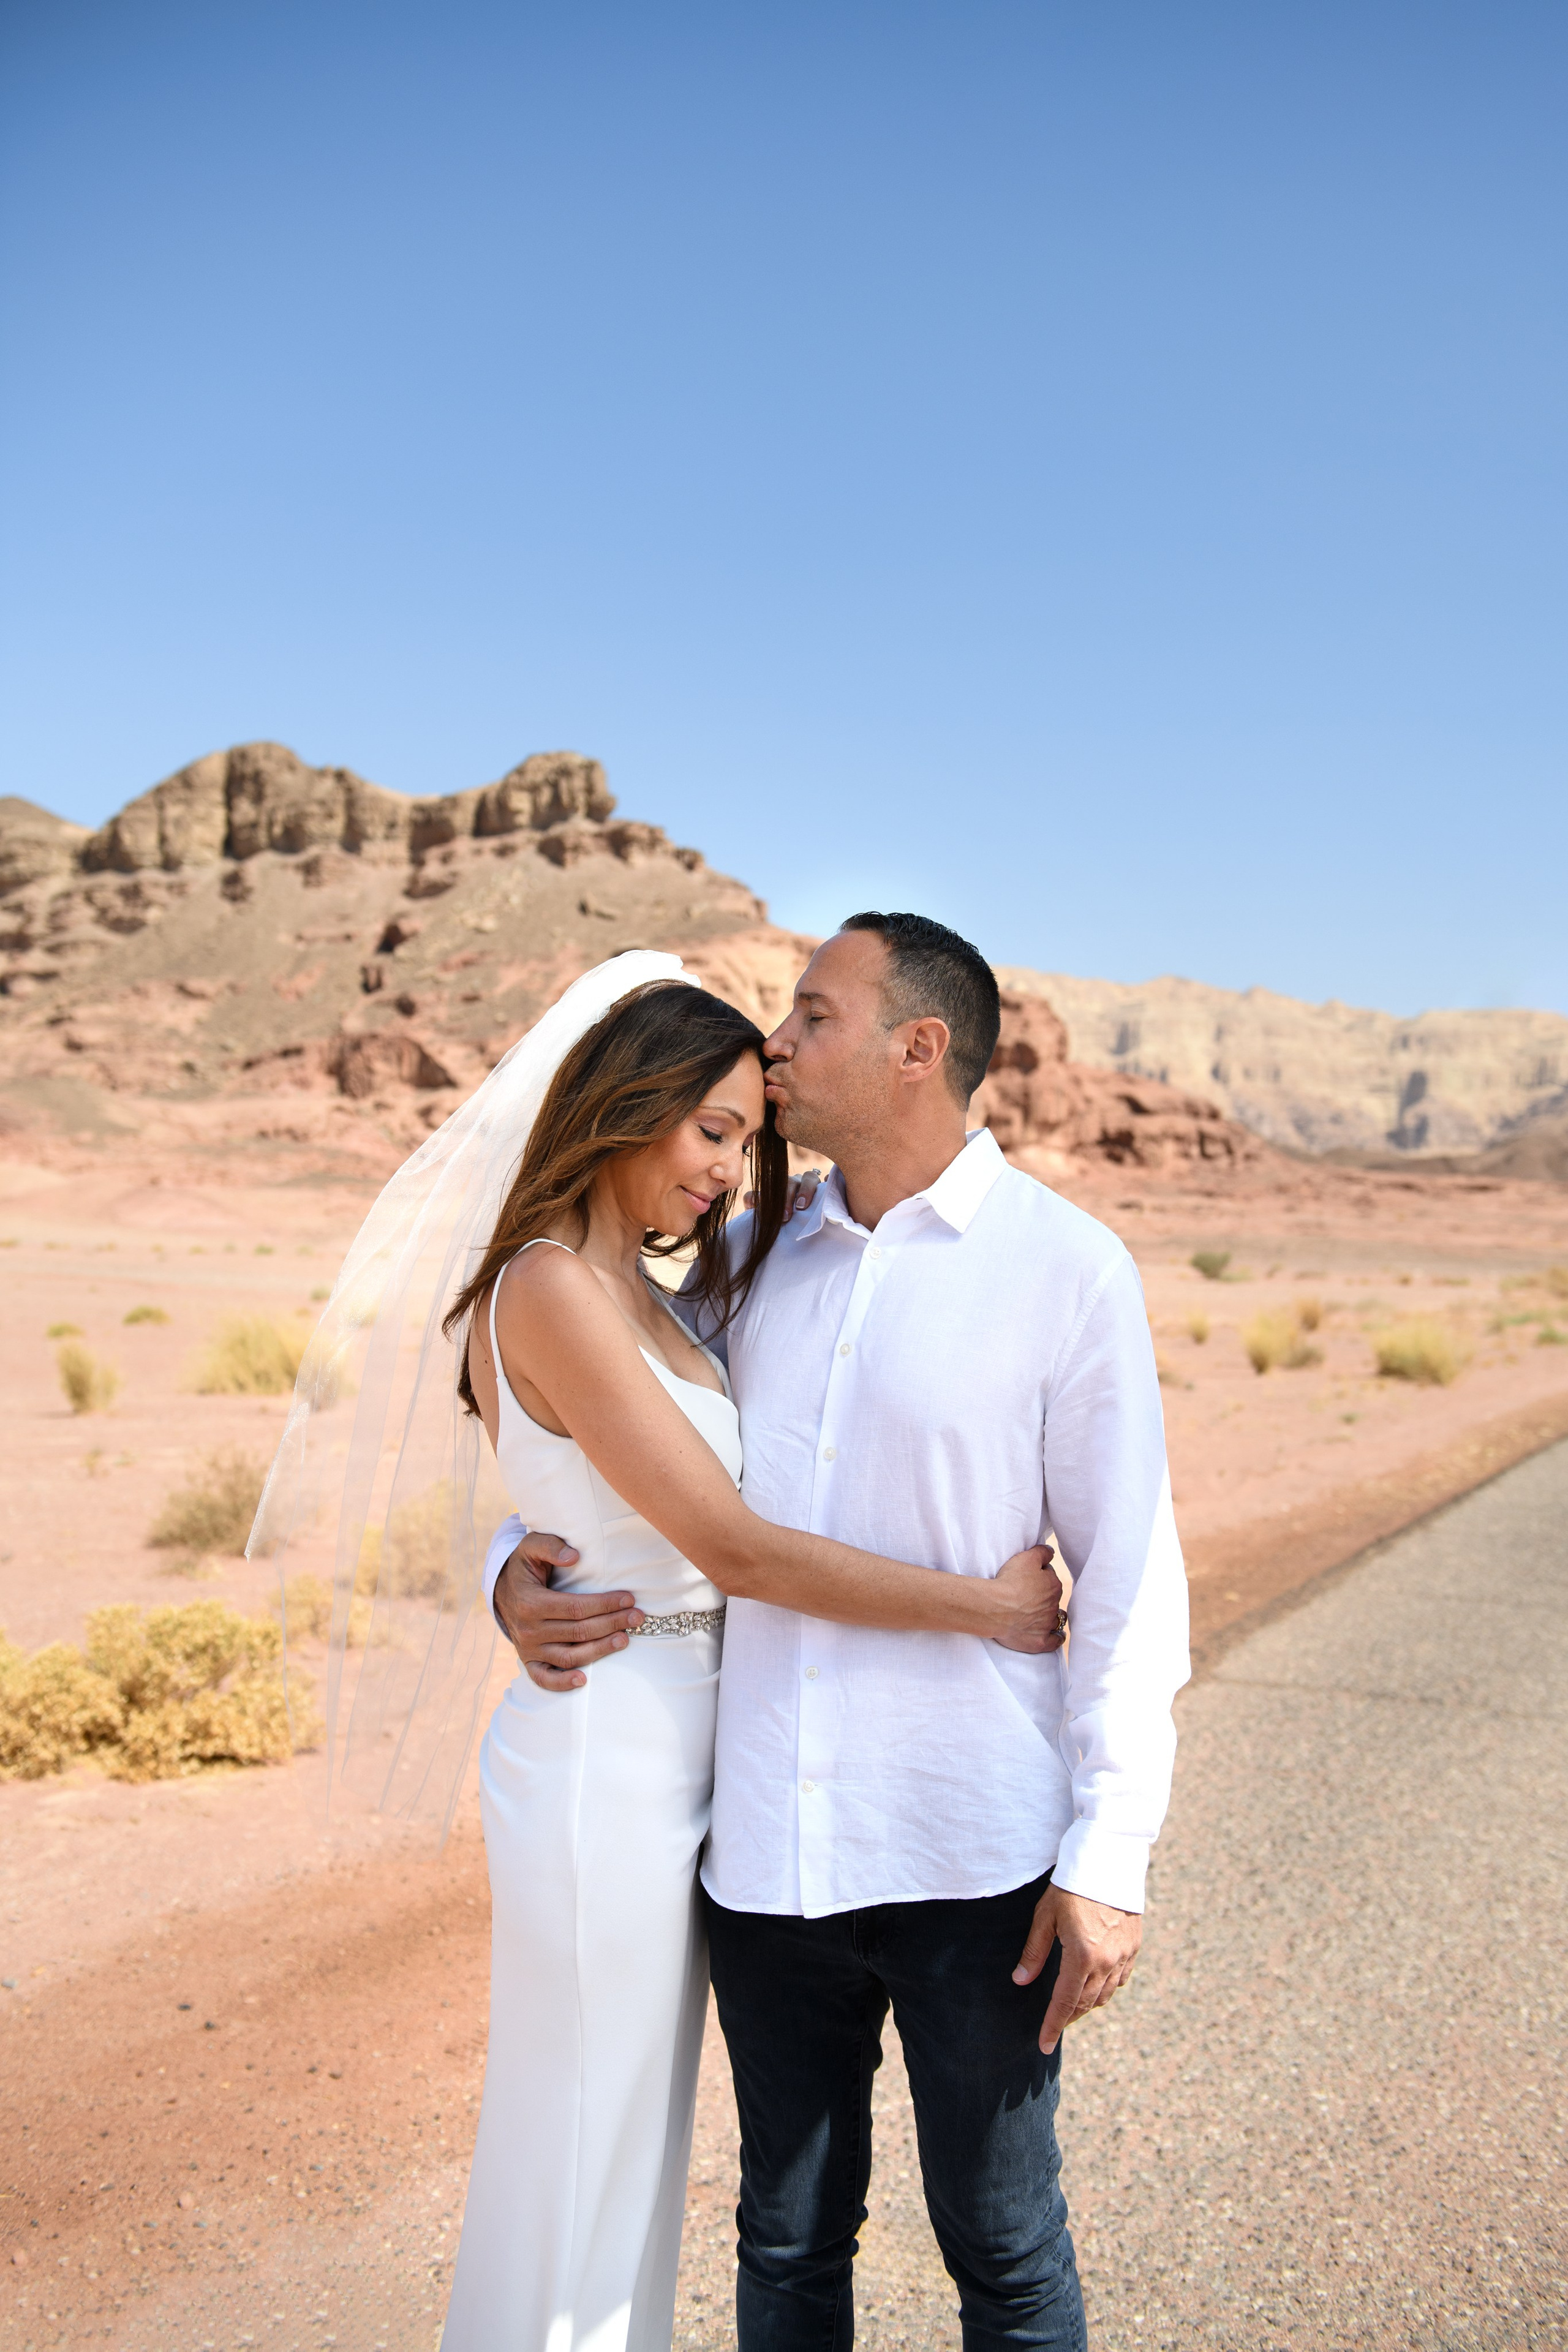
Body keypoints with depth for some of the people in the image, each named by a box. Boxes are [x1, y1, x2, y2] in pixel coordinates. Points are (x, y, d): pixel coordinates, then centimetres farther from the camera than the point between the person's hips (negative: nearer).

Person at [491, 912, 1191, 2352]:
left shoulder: (1066, 1270, -7)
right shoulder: (755, 1259, 5)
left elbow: (1131, 1574, -6)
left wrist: (1109, 1853, -10)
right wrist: (516, 1570, -5)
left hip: (969, 1858, -4)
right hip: (766, 1851, 4)